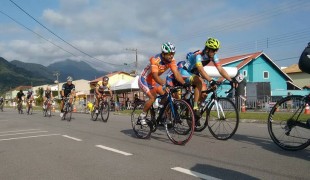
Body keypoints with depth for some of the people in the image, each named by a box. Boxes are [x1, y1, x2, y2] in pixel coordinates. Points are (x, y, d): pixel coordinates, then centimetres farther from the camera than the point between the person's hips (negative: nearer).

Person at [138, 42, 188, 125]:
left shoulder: (171, 60, -15)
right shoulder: (155, 60, -31)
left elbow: (176, 73, -22)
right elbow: (155, 76, -41)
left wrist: (185, 84, -35)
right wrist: (164, 85, -54)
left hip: (154, 81, 6)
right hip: (144, 80, -6)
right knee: (153, 97, -23)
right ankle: (142, 116, -4)